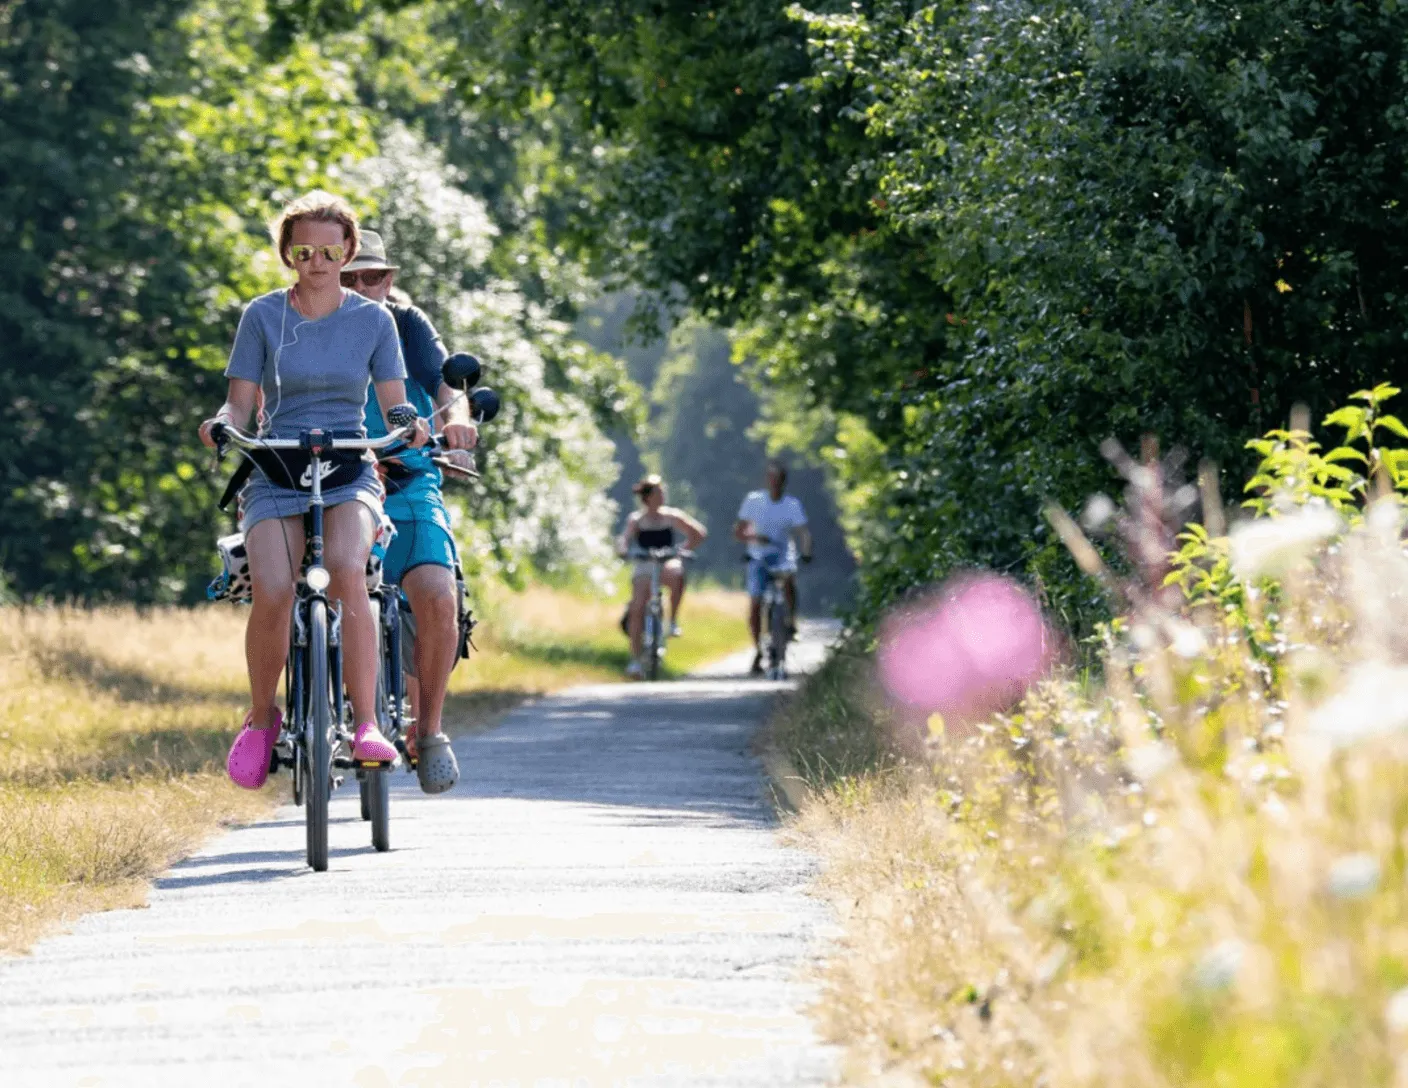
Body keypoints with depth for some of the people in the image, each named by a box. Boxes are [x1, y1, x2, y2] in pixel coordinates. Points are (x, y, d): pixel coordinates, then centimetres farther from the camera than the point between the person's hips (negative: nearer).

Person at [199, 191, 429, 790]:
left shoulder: (373, 319, 7)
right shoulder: (263, 315, 4)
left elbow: (394, 406, 5)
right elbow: (240, 403, 3)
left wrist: (413, 426, -18)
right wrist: (222, 424, -19)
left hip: (350, 474, 0)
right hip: (275, 474, 0)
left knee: (347, 572, -33)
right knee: (272, 594, -26)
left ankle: (367, 725, -31)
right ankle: (261, 716, 0)